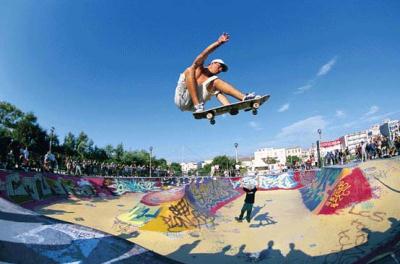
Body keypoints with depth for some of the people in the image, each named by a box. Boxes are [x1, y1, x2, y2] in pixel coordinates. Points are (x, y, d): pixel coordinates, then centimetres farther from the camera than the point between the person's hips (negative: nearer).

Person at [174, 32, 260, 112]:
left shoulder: (213, 81, 17)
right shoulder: (199, 68, 10)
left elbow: (219, 93, -1)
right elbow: (203, 55, -10)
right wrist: (219, 43, -21)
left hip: (192, 106, 3)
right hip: (182, 99, -3)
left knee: (216, 81, -7)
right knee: (190, 70, -23)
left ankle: (244, 97, -24)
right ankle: (198, 106, -34)